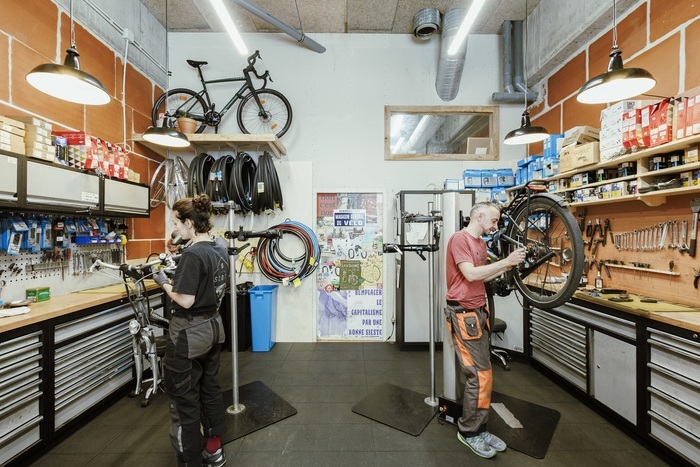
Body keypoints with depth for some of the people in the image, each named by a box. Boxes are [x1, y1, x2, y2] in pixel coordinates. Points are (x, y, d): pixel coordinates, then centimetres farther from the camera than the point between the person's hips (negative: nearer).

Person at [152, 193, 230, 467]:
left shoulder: (192, 254, -23)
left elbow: (185, 300, -23)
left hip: (189, 333, -9)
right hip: (214, 326, 9)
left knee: (184, 399, 10)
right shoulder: (220, 250, 3)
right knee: (210, 387, 22)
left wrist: (164, 283, -8)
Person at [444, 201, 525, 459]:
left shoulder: (481, 243, 15)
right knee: (480, 375, -4)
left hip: (478, 312, 9)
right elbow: (471, 274, -23)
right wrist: (506, 261, -19)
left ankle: (479, 429, 30)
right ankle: (469, 432, 15)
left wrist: (507, 266, 6)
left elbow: (483, 277, 16)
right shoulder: (459, 238, -14)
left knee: (481, 374, 15)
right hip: (464, 314, -9)